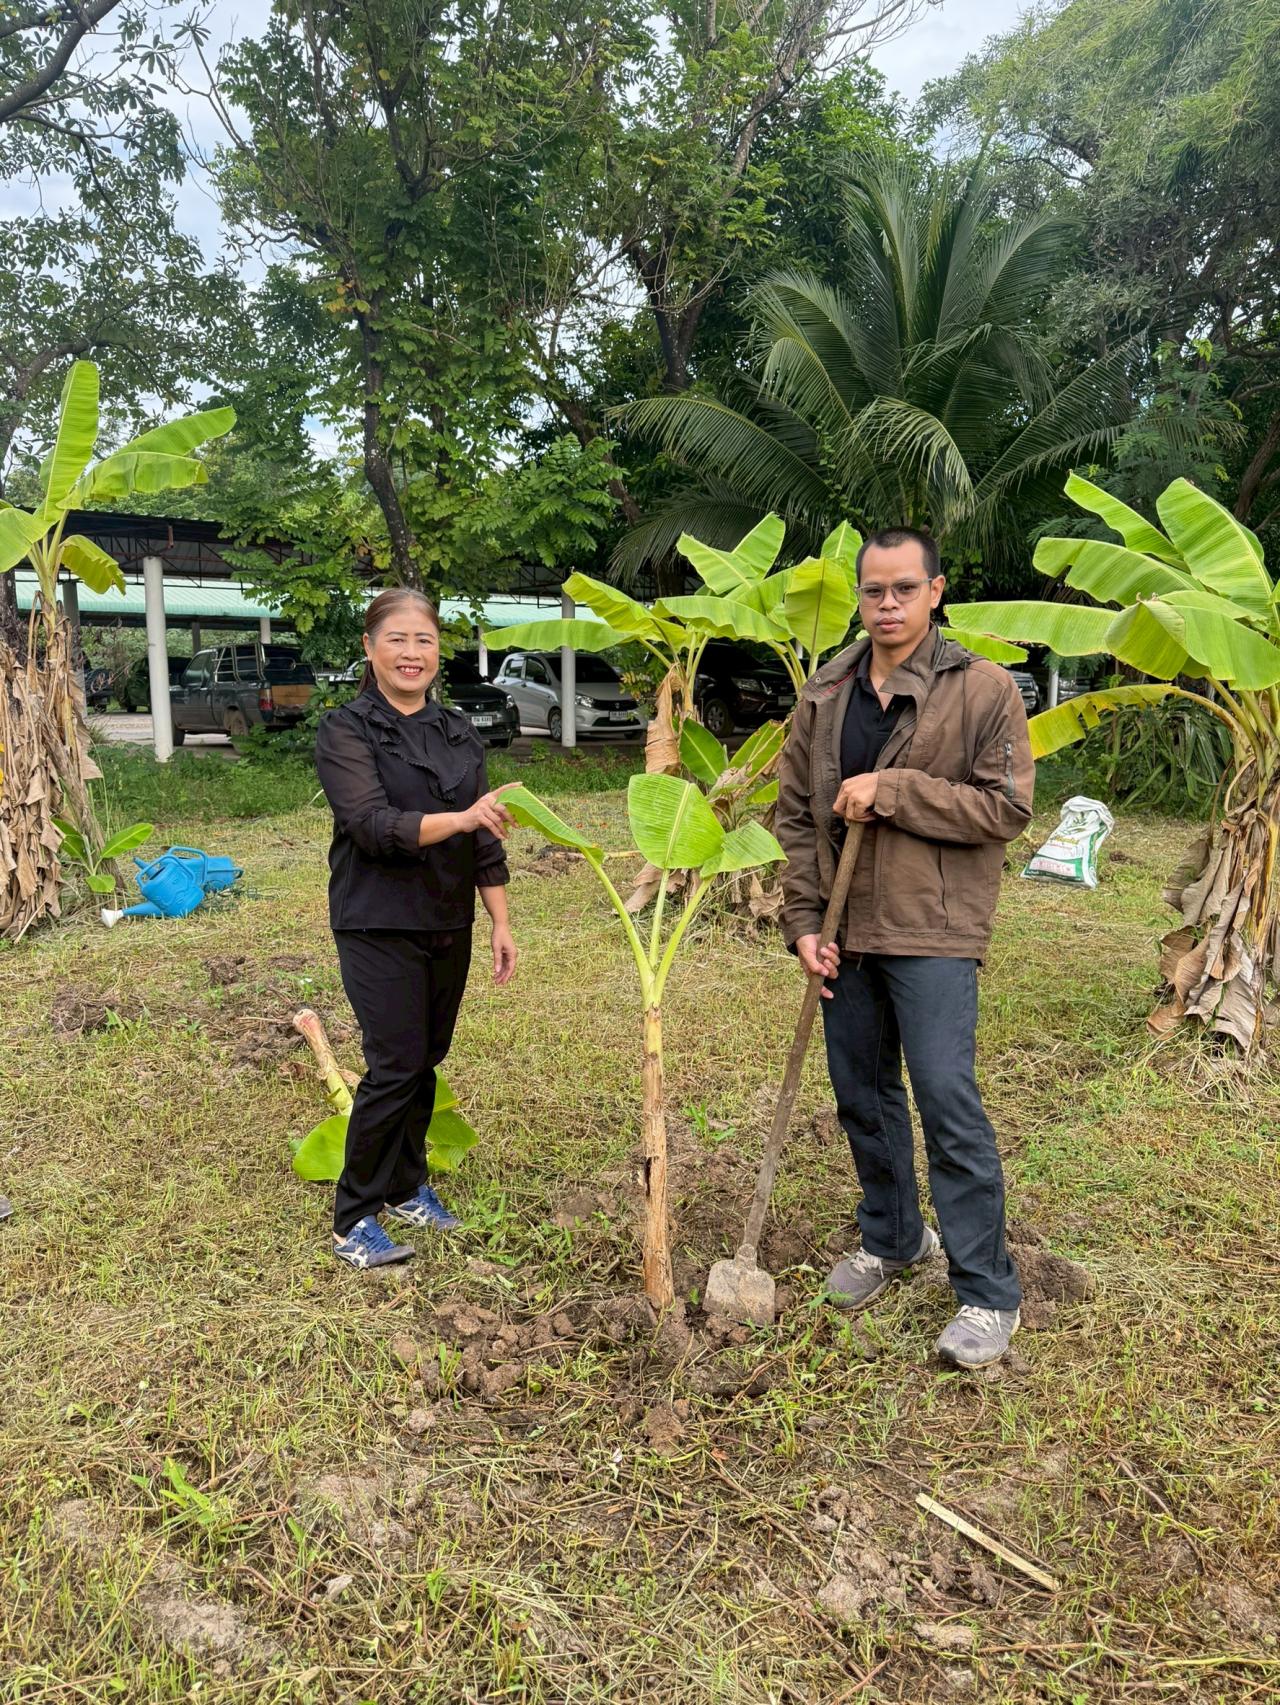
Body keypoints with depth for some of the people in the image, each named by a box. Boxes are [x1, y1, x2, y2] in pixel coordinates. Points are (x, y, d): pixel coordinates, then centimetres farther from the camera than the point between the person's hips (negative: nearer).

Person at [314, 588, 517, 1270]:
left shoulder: (459, 733, 9)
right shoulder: (346, 730, -8)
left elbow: (484, 842, 11)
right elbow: (373, 825, -21)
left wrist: (500, 924, 8)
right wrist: (459, 818, -34)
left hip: (449, 926, 6)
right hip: (380, 927, -5)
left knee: (426, 1061, 13)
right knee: (395, 1067, -5)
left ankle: (407, 1188, 31)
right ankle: (353, 1222, 10)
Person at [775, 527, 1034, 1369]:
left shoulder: (983, 688, -6)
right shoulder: (825, 696, 7)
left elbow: (1007, 807, -12)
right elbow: (795, 815, 9)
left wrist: (891, 790, -18)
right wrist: (804, 921, 1)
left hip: (932, 932, -5)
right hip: (846, 935, 5)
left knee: (948, 1102, -6)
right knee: (862, 1096, 15)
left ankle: (989, 1292, 10)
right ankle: (892, 1238, 37)